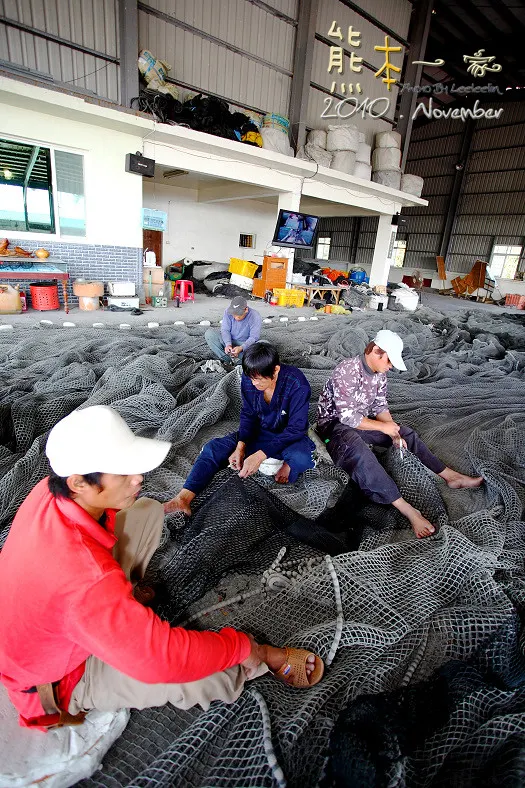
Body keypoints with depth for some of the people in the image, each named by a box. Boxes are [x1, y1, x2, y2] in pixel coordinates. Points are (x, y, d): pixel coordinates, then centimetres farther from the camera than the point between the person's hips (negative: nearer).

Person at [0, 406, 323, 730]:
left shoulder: (51, 491, -20)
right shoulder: (86, 577, -45)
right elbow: (163, 659, -40)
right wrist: (242, 646, -24)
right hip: (61, 677, -7)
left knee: (148, 511, -3)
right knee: (210, 673, -23)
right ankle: (270, 659, 8)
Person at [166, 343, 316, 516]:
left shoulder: (297, 384, -27)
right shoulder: (248, 379, -14)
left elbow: (295, 429, -27)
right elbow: (248, 414, -3)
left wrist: (259, 456, -35)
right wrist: (240, 447, -21)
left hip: (289, 437, -4)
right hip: (260, 433, 4)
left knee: (301, 458, -40)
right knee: (214, 447, -15)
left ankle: (289, 466, -4)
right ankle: (183, 499, -26)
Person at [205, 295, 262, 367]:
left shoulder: (255, 317, -19)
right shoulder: (228, 312, -12)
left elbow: (253, 337, -21)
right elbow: (225, 330, -13)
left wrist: (241, 348, -38)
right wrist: (228, 344, -33)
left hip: (245, 344, -2)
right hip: (228, 342, 2)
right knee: (209, 333, -21)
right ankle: (228, 359, -27)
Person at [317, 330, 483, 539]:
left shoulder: (379, 373, 2)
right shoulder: (346, 371, -26)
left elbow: (380, 406, 9)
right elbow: (347, 416, -28)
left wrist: (394, 432, -8)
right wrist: (383, 427, -20)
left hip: (361, 421, 9)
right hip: (334, 423, -9)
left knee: (407, 433, 1)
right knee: (360, 452, -39)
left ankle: (451, 476, 12)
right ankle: (409, 511, -44)